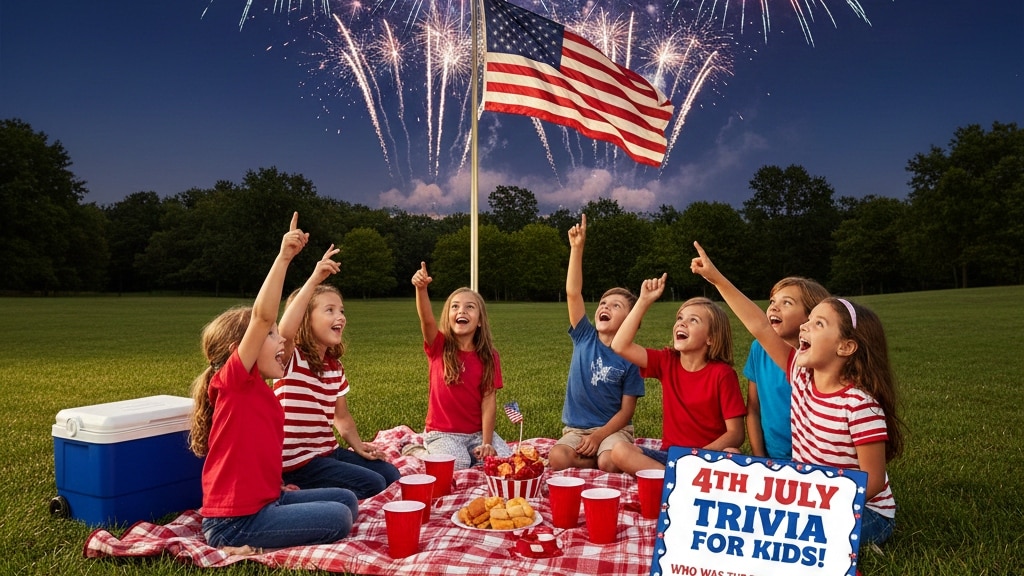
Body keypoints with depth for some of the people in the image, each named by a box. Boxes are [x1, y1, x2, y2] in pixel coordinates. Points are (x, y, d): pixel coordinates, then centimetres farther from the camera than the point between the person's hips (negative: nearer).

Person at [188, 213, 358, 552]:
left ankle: (258, 542, 6)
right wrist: (283, 257, -30)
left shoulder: (263, 393, 10)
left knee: (347, 500, 11)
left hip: (263, 502, 9)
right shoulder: (232, 380, -15)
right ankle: (247, 545, -4)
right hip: (235, 521, -9)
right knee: (338, 519, -13)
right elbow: (262, 316, -28)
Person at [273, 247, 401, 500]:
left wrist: (358, 446, -2)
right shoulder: (290, 359, -14)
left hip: (328, 452, 8)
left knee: (390, 474, 2)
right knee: (372, 485, -15)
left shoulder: (335, 366, 7)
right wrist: (314, 280, -44)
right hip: (298, 462, -8)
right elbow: (285, 331, -39)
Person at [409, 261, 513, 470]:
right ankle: (430, 452, 4)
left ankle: (476, 452, 9)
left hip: (477, 432, 2)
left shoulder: (489, 356, -2)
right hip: (442, 433, -2)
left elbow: (489, 401, -6)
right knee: (458, 464, -28)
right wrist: (421, 288, -46)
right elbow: (427, 320, -27)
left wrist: (487, 443, -16)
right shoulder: (439, 347, -6)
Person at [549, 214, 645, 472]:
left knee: (609, 464, -33)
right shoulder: (584, 338, 0)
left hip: (613, 429, -2)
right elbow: (573, 293, -11)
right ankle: (596, 461, -3)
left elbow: (626, 410, -4)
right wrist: (577, 248, -18)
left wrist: (598, 436, -17)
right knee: (557, 458, -28)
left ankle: (600, 459, -1)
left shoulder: (629, 359, -5)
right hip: (575, 428, 2)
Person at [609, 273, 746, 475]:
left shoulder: (722, 373, -8)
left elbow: (735, 433, -10)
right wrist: (644, 301, -10)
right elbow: (620, 346, -10)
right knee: (620, 451, -23)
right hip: (670, 454, 3)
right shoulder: (667, 362, 2)